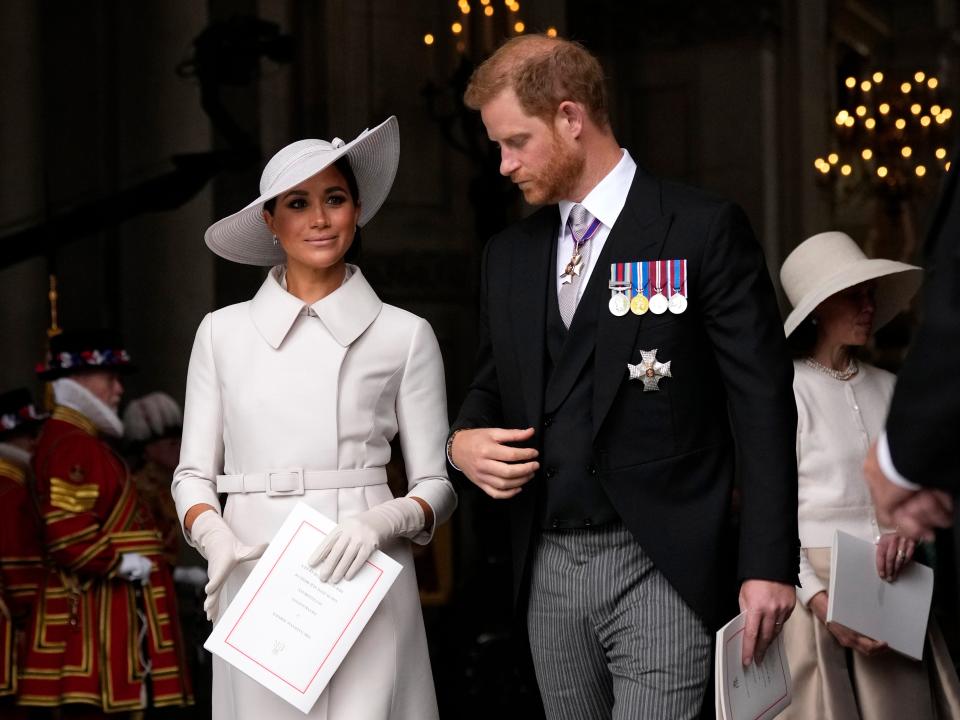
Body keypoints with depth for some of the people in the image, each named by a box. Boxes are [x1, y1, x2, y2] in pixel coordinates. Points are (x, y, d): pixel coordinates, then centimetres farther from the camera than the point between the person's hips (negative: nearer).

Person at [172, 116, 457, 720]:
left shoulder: (405, 336, 5)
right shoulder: (223, 333, 10)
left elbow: (437, 486, 6)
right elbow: (193, 475, 11)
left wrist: (381, 523, -14)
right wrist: (218, 541, -9)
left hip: (364, 584, -1)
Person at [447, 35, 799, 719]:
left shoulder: (704, 228, -4)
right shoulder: (509, 254, 14)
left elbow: (762, 401, -7)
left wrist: (769, 564, -12)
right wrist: (464, 441, 0)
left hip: (661, 565, -6)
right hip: (548, 566, 6)